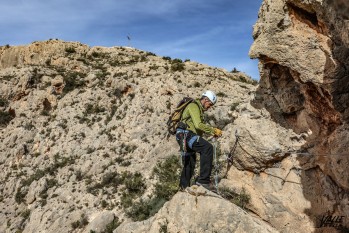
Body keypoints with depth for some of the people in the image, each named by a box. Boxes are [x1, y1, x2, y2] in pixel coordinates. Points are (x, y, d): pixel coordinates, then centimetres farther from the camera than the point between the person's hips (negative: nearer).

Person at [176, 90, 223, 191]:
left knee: (190, 164, 15)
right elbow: (198, 125, -21)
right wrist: (214, 130, -15)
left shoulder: (199, 109, 25)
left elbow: (200, 127, 28)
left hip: (186, 137, 11)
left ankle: (184, 187, 24)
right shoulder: (194, 106, -8)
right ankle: (203, 179, -29)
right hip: (185, 134, -11)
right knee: (208, 148, -28)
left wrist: (212, 133, 14)